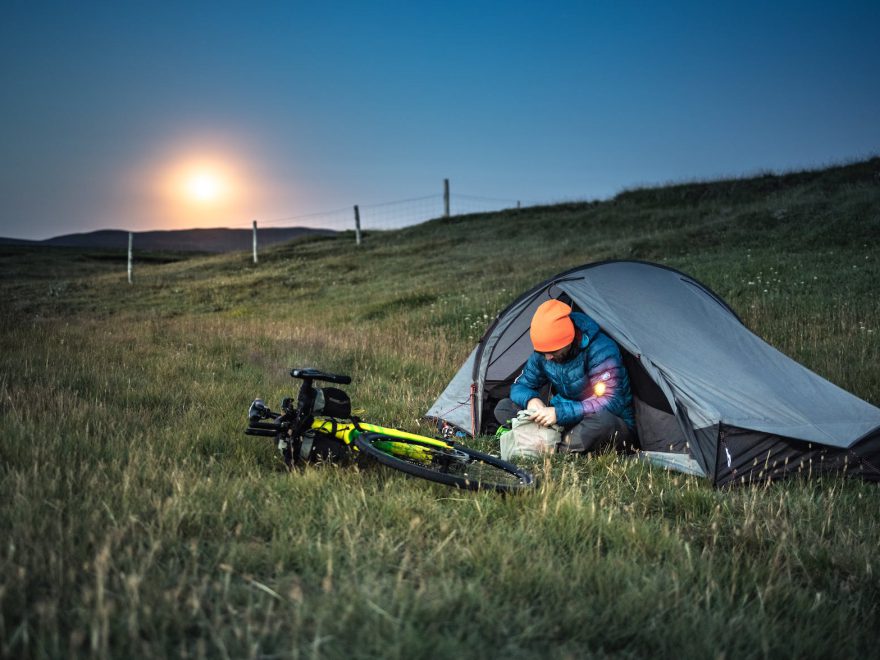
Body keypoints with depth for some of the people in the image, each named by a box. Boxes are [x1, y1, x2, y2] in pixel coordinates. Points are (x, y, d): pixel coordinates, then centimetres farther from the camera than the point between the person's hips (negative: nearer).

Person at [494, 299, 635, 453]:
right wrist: (530, 399, -20)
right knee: (503, 407, -7)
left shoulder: (600, 350, -24)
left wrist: (560, 413, -37)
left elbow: (610, 402, -30)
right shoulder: (542, 353, -4)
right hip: (567, 421, 6)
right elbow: (519, 386, 6)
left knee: (603, 420, -44)